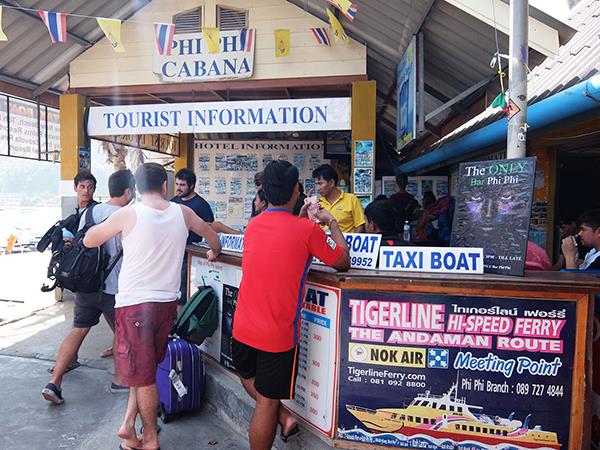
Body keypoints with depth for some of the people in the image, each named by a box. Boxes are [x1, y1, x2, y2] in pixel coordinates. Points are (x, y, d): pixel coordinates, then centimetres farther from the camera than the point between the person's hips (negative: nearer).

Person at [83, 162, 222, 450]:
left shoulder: (128, 214, -9)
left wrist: (107, 225, 21)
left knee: (142, 372, 10)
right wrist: (214, 252, 39)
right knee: (148, 367, 22)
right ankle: (129, 423, 24)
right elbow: (211, 235, 18)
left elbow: (89, 241, 3)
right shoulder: (182, 213, 1)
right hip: (167, 302, 3)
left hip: (133, 303, -3)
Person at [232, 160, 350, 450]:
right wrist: (332, 223, 8)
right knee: (267, 401, 11)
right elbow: (343, 263, -3)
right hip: (278, 334, -5)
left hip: (242, 328, 5)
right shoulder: (307, 230, -17)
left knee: (249, 377, 31)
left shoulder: (253, 225, 0)